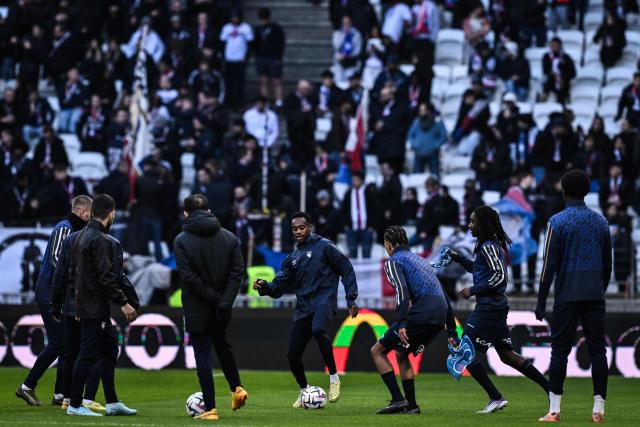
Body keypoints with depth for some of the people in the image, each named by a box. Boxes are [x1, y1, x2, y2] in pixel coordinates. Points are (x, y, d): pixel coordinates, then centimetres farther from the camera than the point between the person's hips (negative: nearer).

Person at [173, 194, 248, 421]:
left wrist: (215, 299, -13)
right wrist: (224, 301, -12)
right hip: (222, 310, 4)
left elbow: (188, 276, -16)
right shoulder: (229, 237, 1)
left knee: (202, 354, 2)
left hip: (196, 308, -4)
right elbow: (238, 272, -7)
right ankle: (237, 388, 21)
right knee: (222, 345, 28)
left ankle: (210, 408, -1)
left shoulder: (182, 241, -8)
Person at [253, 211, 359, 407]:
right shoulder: (292, 258, 17)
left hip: (324, 299, -6)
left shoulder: (323, 246, 1)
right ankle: (304, 391, 27)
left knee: (318, 329, -38)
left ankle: (334, 377, -26)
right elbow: (280, 286, 13)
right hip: (303, 306, 6)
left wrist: (351, 299, -4)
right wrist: (265, 287, -8)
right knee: (292, 354, 2)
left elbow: (346, 269, 2)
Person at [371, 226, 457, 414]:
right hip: (439, 317, 8)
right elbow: (445, 297, 29)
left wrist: (402, 323, -23)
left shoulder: (393, 262, 6)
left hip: (420, 314, -8)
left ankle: (398, 399, -7)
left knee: (377, 351, 5)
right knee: (401, 354, 26)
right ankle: (411, 405, 19)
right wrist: (452, 332, 29)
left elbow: (402, 290, -15)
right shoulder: (419, 260, 31)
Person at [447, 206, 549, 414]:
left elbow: (500, 276, -22)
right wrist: (459, 258, 19)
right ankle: (550, 387, 14)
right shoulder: (493, 245, 15)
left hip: (488, 309, -10)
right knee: (507, 355, 15)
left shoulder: (488, 247, -14)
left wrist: (473, 290, -17)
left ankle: (496, 398, -5)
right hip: (498, 306, 10)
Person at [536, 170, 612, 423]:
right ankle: (599, 409, 1)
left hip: (567, 296, -4)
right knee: (597, 349, 3)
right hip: (594, 295, 4)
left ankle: (554, 410, -3)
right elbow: (607, 264, 14)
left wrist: (541, 302, -4)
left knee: (560, 349, 0)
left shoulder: (558, 222, -5)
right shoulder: (601, 221, 10)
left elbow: (549, 266, -8)